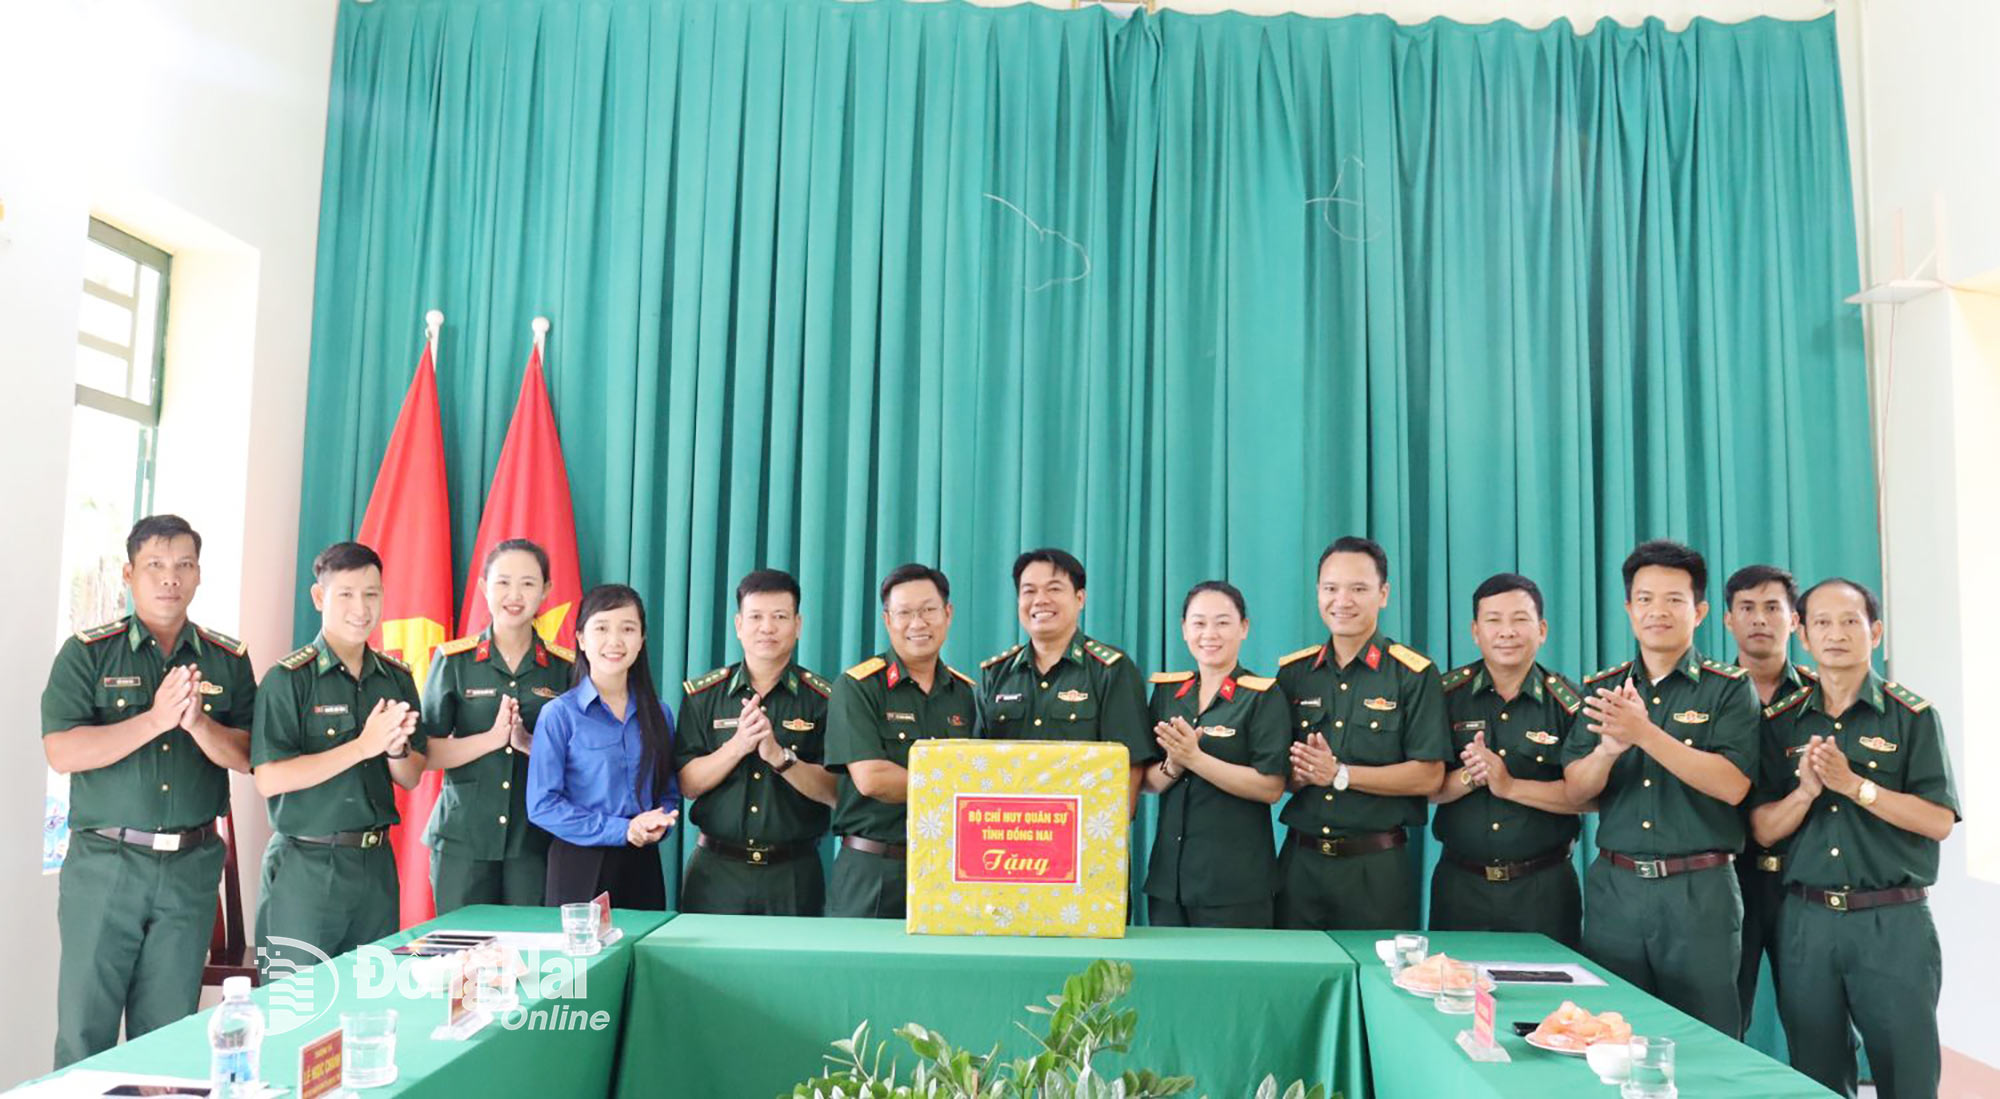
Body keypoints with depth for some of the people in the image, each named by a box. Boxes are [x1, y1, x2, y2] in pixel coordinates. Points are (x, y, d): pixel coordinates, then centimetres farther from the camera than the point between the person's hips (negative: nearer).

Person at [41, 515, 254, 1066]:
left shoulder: (228, 660, 6)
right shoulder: (87, 652, 0)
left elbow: (247, 757, 0)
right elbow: (61, 752, -12)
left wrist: (197, 721, -18)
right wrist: (155, 719, -21)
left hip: (192, 867, 2)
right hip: (104, 862, -2)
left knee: (167, 1034, 9)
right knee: (85, 1029, 2)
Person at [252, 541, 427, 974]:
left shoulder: (397, 678, 7)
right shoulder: (289, 678, -8)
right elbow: (269, 780, -16)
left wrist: (396, 748, -12)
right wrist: (363, 746, -20)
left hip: (376, 862, 5)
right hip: (305, 867, -5)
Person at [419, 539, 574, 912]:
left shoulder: (565, 668, 4)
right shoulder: (453, 661, 2)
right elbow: (425, 754, -3)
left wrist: (529, 743, -15)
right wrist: (493, 738, -16)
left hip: (536, 840, 1)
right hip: (463, 839, 0)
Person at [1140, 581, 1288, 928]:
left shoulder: (1263, 696, -5)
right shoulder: (1166, 690, 9)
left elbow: (1272, 788, -14)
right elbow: (1148, 781, 9)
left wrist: (1195, 758, -18)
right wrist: (1172, 766, -12)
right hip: (1168, 871, 4)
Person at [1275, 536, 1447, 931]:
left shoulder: (1415, 675, -4)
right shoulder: (1292, 673, 8)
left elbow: (1429, 776, -10)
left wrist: (1339, 774, -16)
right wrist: (1298, 774, -13)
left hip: (1377, 867, -3)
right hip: (1300, 859, 3)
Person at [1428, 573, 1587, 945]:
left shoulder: (1568, 704, -1)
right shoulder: (1447, 695, 1)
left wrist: (1511, 786, -17)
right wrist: (1470, 778, -19)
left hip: (1544, 888, -1)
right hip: (1460, 883, 1)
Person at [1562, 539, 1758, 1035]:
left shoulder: (1729, 688, 0)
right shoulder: (1602, 689, 9)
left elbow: (1732, 784, -14)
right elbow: (1575, 789, 2)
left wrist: (1645, 734, -24)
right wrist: (1609, 749, -19)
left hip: (1699, 889, -3)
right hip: (1614, 886, 3)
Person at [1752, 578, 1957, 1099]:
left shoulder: (1913, 716, -1)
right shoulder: (1781, 721, 6)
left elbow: (1939, 821, -9)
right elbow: (1764, 830, 3)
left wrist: (1854, 784, -18)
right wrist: (1806, 790, -15)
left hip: (1893, 921, -2)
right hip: (1807, 919, 3)